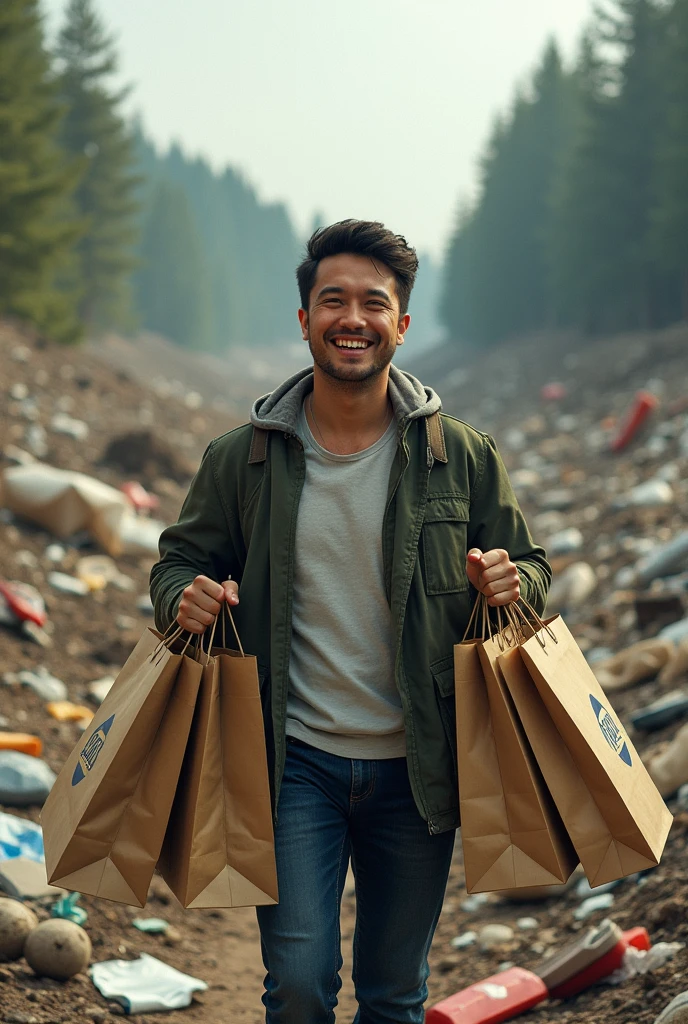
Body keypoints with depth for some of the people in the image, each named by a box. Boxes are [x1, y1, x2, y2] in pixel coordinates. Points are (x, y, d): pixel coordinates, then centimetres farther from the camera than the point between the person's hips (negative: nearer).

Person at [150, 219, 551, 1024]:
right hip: (295, 763, -1)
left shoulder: (462, 458, -1)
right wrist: (182, 596, -14)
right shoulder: (241, 458, -2)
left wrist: (512, 581, -15)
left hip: (415, 769, 1)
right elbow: (181, 558, 10)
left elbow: (531, 565, 9)